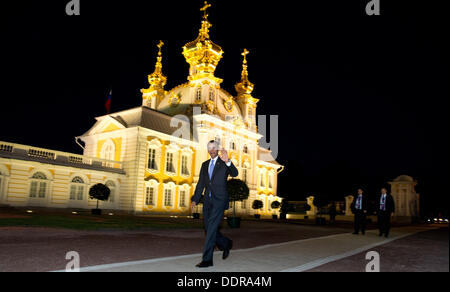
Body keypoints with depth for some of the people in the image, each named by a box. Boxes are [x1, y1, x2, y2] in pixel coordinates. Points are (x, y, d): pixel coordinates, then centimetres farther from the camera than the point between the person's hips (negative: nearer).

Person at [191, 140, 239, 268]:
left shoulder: (224, 163, 1)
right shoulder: (205, 165, 17)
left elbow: (235, 174, -18)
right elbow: (200, 184, 17)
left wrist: (227, 161, -36)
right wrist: (195, 200, 7)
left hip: (219, 200, -6)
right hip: (207, 200, 6)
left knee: (211, 228, -10)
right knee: (208, 228, 9)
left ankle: (207, 259, -5)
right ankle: (226, 244, 32)